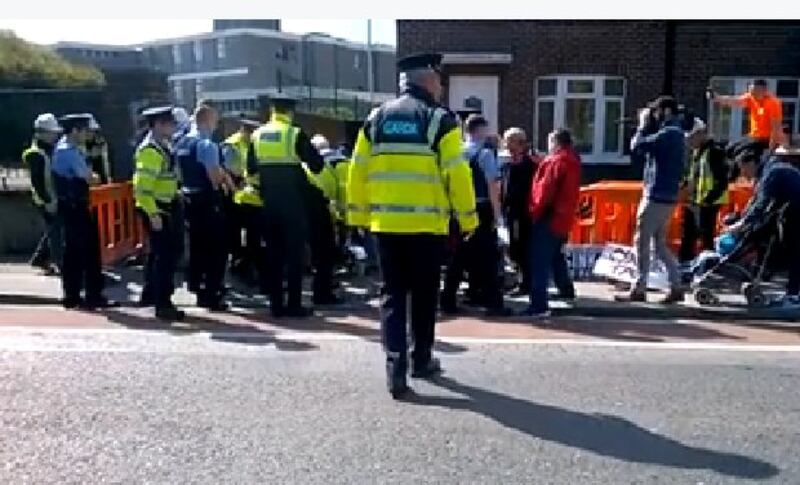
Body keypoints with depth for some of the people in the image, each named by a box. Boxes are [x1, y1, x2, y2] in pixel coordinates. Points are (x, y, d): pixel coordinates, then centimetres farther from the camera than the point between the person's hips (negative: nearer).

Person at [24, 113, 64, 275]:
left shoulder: (49, 151, 13)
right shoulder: (37, 154, -15)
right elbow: (37, 182, -20)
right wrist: (47, 200, -22)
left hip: (54, 199, 9)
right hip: (46, 201, -9)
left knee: (53, 230, 16)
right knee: (55, 230, -7)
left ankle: (39, 259, 28)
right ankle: (58, 264, -2)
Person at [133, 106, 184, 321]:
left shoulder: (162, 147, 12)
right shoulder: (150, 150, -19)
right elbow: (142, 187, -24)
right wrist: (153, 214, -26)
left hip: (166, 207, 10)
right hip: (156, 210, -10)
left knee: (159, 253, 20)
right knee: (165, 255, -5)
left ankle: (150, 294, 35)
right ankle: (163, 305, 3)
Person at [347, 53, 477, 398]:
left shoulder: (376, 119, 8)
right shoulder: (440, 120, -5)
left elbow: (358, 171, 8)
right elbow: (457, 174, -9)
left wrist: (359, 216, 15)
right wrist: (467, 219, 1)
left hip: (385, 224, 3)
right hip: (427, 226, -3)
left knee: (393, 295, 8)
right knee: (424, 296, 13)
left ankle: (396, 367, -2)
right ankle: (422, 360, 27)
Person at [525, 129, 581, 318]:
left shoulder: (555, 161, -14)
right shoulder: (573, 161, 14)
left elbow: (545, 190, -19)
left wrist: (535, 212, -9)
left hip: (549, 217, -10)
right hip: (563, 218, 10)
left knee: (540, 261, -10)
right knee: (555, 257, 25)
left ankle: (539, 305, -14)